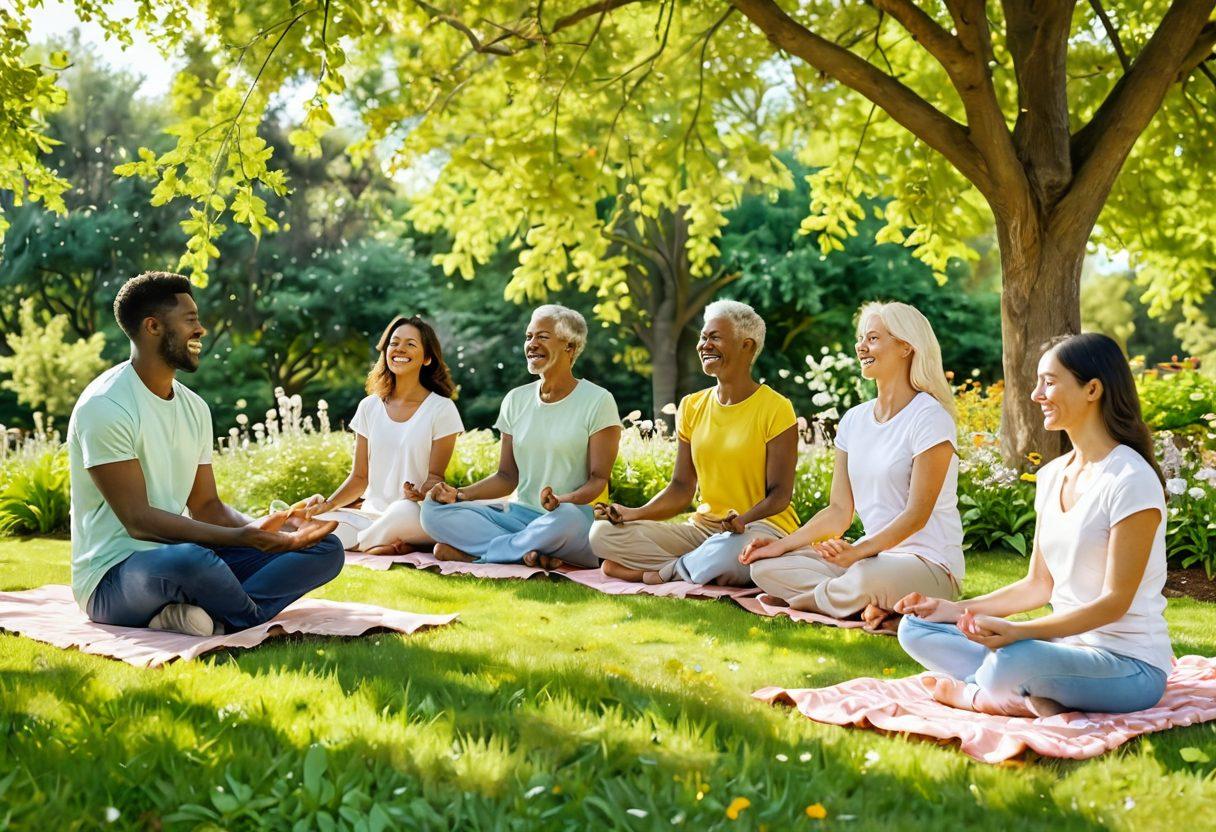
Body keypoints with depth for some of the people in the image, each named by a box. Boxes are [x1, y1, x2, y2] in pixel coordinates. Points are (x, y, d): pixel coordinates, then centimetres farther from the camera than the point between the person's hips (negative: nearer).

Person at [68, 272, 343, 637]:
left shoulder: (194, 407, 11)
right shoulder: (105, 406, -15)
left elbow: (207, 507, 11)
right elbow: (138, 521, -22)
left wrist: (262, 530, -11)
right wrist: (245, 537, -31)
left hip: (178, 555, 8)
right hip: (113, 578, -8)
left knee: (326, 548, -3)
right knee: (189, 560, -43)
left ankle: (204, 614, -24)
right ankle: (257, 620, -11)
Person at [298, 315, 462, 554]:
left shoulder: (441, 409, -1)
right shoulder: (370, 407, 11)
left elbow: (435, 475, -3)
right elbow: (359, 477, 11)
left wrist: (422, 494, -26)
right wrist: (328, 504, -8)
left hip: (419, 517, -3)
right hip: (372, 514, 3)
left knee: (404, 511, -40)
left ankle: (357, 544, -12)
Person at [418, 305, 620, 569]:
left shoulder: (597, 401, -2)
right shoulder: (516, 400, 13)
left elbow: (599, 478, -6)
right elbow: (507, 476, 14)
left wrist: (563, 501, -27)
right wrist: (461, 494, -4)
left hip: (577, 520, -5)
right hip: (520, 514, 5)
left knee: (565, 518, -42)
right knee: (433, 510, -16)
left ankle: (474, 552, -21)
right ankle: (530, 554, -26)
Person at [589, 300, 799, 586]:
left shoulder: (776, 409, -6)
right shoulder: (692, 407, 11)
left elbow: (779, 494, -9)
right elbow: (682, 487, 9)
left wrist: (743, 519, -30)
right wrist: (636, 513, -9)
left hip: (762, 527, -5)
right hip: (703, 528, 5)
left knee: (731, 549, -43)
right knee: (603, 532, -13)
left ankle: (656, 573, -14)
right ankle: (703, 569, -16)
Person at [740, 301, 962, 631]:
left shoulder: (929, 418, -11)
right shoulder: (854, 420, 11)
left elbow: (917, 514, -17)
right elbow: (839, 511, 9)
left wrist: (858, 551, -30)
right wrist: (784, 544, -3)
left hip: (930, 563, -7)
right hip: (871, 553, 8)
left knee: (867, 576, -41)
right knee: (766, 568, -8)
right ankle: (870, 606, -17)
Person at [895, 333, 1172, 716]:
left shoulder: (1130, 480, -15)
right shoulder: (1051, 476, 10)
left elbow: (1115, 602, -18)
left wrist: (1017, 631, -28)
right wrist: (956, 609, 4)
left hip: (1130, 666, -9)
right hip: (1066, 646, 9)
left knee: (1011, 661, -39)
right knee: (916, 628, 2)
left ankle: (971, 692, -7)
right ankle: (1030, 697, -17)